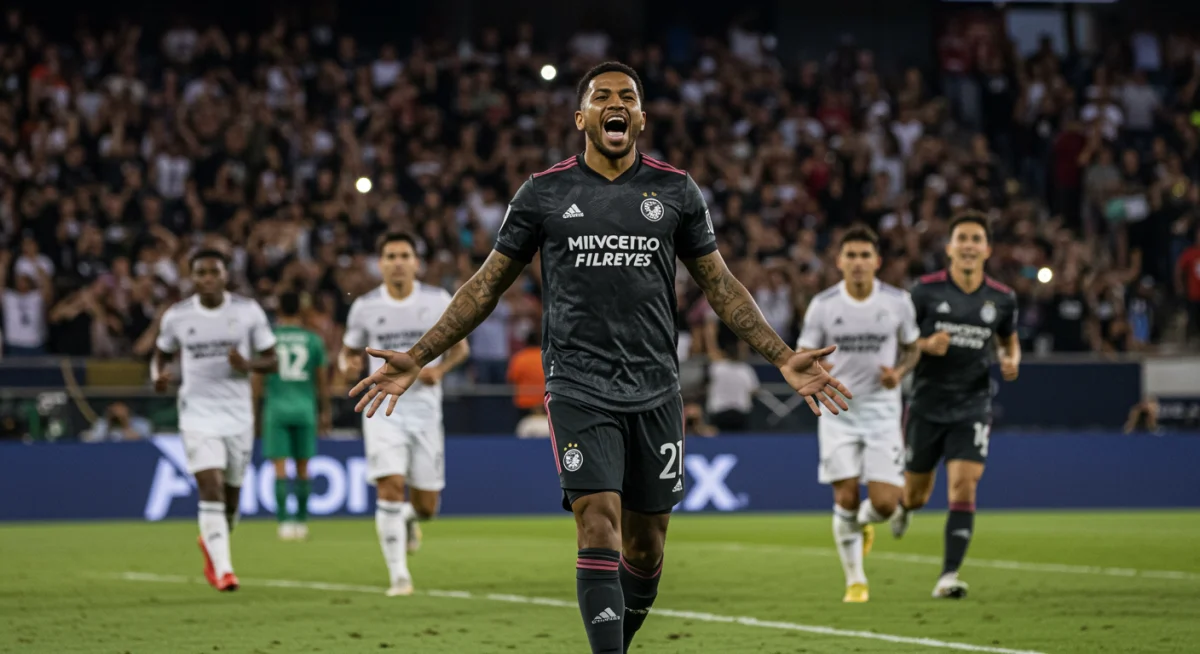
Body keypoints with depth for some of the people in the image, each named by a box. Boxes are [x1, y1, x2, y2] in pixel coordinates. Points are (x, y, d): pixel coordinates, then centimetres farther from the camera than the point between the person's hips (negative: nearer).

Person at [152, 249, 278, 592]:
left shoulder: (248, 311, -2)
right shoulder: (176, 316, -1)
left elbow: (271, 360, 3)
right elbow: (161, 354, 14)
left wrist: (248, 364, -19)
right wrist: (159, 374, -9)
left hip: (238, 416, 2)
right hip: (198, 415, -1)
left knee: (230, 497, 11)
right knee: (211, 489, -17)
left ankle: (211, 543, 42)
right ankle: (223, 569, -18)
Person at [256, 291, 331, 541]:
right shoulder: (313, 340, 3)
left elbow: (258, 379, 0)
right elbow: (323, 380, 8)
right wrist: (325, 412, 18)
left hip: (276, 408, -2)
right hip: (305, 408, 2)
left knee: (280, 469, -2)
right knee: (303, 468, 10)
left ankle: (284, 520, -12)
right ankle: (302, 521, 12)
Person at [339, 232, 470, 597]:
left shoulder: (437, 301, 0)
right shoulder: (365, 307, 0)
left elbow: (459, 346, 10)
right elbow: (348, 351, 12)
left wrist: (440, 369, -11)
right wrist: (347, 365, -12)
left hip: (424, 407, 1)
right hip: (383, 409, -1)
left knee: (427, 504, 4)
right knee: (390, 486, -18)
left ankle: (410, 518, 43)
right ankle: (398, 576, -10)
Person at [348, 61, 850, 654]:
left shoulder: (675, 190, 8)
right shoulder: (543, 193, 4)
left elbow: (720, 285, 14)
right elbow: (487, 285, 9)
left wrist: (784, 358, 7)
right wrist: (417, 359, 3)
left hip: (654, 393, 2)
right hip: (579, 390, -2)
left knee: (645, 549, 6)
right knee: (599, 533, -16)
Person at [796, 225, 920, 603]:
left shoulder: (898, 302, -3)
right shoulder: (822, 306, -4)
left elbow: (912, 348, 12)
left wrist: (900, 372, -10)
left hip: (882, 411, 0)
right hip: (838, 412, 0)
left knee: (884, 504, -9)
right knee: (846, 497, -7)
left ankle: (863, 522, 29)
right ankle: (855, 580, 9)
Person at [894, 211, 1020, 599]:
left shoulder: (1002, 299, 1)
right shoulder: (926, 291, -6)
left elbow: (1009, 338, 20)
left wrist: (1012, 361, -2)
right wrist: (926, 345, -19)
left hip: (973, 407, 0)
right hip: (927, 404, 0)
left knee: (964, 487, -16)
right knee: (917, 496, 11)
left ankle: (949, 576, -14)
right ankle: (905, 504, 50)